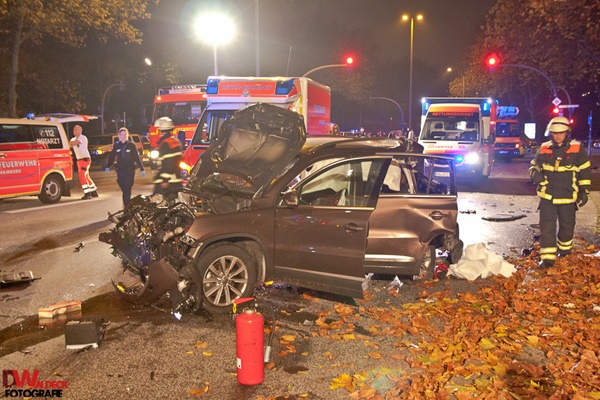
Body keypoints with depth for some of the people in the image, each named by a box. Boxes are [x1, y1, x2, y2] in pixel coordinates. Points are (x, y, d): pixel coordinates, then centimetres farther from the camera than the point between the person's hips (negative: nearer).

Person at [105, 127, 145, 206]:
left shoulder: (131, 145, 0)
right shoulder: (116, 145, 8)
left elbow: (137, 157, 1)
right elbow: (111, 157, 8)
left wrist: (142, 169, -2)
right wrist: (108, 166, -7)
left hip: (130, 170, -3)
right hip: (120, 170, 3)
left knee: (127, 189, -10)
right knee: (124, 189, 4)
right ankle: (126, 205, 19)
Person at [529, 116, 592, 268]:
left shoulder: (577, 149, -2)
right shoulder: (544, 148, 1)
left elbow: (585, 170, 4)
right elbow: (534, 165, 14)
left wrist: (584, 191, 1)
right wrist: (535, 173, -10)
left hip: (568, 197, 0)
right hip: (547, 196, 0)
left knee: (567, 226, 15)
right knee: (547, 226, -6)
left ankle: (565, 249, 41)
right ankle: (547, 257, -1)